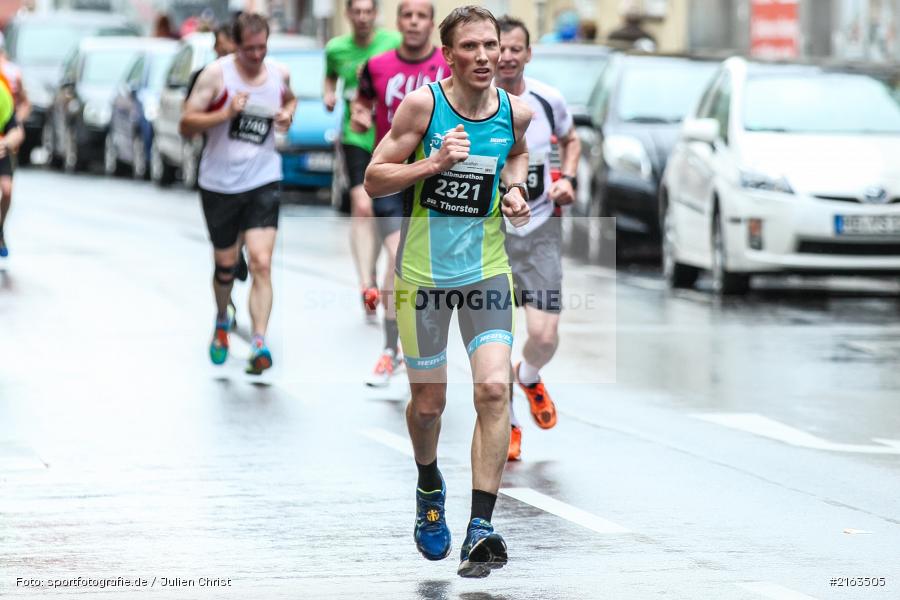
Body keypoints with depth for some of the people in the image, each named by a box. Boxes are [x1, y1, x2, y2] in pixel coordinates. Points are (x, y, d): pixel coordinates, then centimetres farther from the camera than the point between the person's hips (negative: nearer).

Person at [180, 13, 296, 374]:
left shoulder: (279, 74, 2)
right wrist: (226, 113, -24)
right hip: (219, 183, -1)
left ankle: (259, 344, -19)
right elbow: (186, 125, -10)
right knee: (225, 265, 13)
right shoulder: (216, 74, -9)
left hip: (263, 181, 1)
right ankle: (223, 321, 43)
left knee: (261, 263, -15)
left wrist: (288, 114, 4)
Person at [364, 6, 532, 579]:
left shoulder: (516, 111, -3)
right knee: (429, 400, 9)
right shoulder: (422, 104, -12)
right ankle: (429, 484, 42)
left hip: (487, 269, 2)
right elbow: (374, 179, -8)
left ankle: (480, 527, -13)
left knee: (495, 389, -15)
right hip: (423, 271, -2)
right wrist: (434, 162, -23)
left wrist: (515, 189, 1)